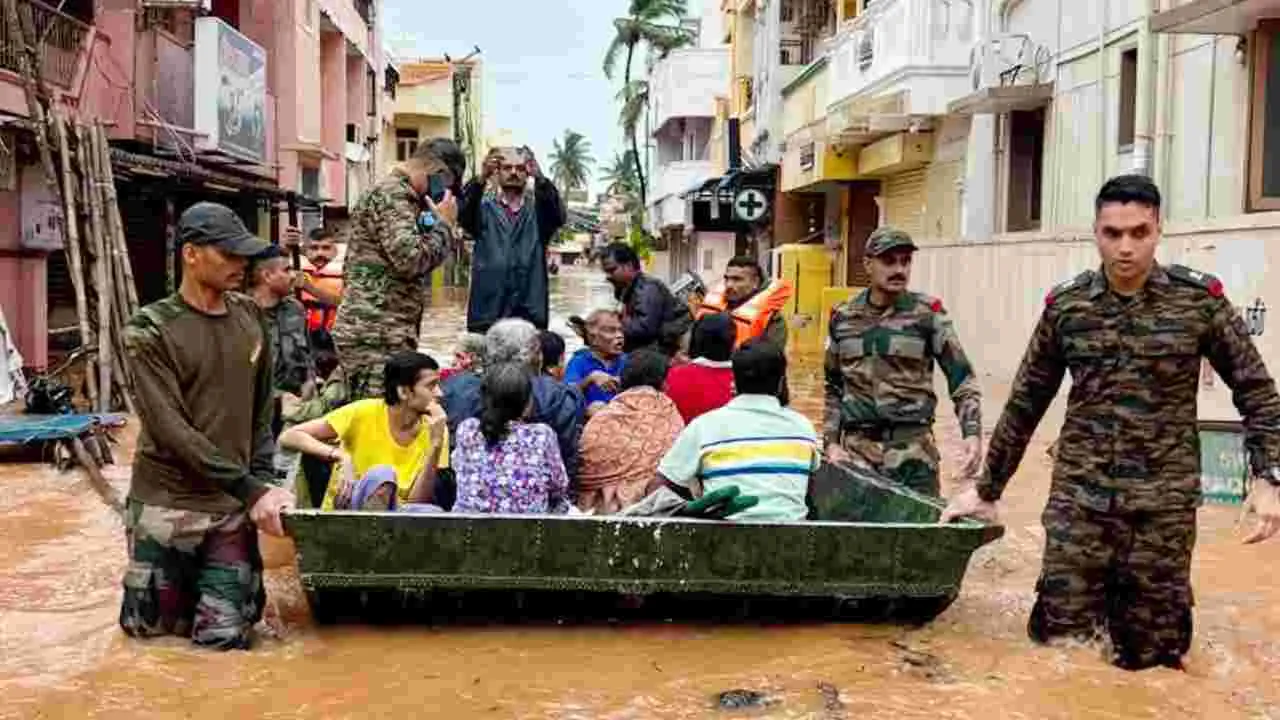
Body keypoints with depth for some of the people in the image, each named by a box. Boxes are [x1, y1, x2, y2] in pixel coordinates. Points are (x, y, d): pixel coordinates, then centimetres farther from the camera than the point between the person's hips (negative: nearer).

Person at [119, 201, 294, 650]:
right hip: (167, 504, -3)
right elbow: (172, 431, -18)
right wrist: (251, 489, -22)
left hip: (233, 506, 3)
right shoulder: (150, 331, -11)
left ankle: (206, 580, 32)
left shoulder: (250, 317, 5)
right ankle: (187, 582, 39)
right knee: (150, 626, 8)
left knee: (224, 637, 1)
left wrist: (262, 481, 2)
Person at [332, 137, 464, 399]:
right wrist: (443, 224, -8)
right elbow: (411, 259, -19)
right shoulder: (392, 194, -10)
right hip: (375, 335, -10)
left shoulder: (397, 195, 22)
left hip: (382, 333, 10)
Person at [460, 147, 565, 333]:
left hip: (530, 314, 0)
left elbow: (558, 216, -10)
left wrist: (540, 178, -26)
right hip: (486, 312, 0)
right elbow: (463, 213, -11)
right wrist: (481, 179, -28)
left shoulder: (538, 210, 10)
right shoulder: (484, 208, 9)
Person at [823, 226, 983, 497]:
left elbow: (962, 379, -2)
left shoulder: (927, 313, -2)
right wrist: (831, 441, 6)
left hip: (912, 447, -2)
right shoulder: (843, 318, 7)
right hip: (856, 445, 2)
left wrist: (972, 432, -15)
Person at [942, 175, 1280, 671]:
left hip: (1163, 508, -1)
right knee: (1060, 646, 0)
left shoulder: (1199, 299, -2)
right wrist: (987, 489, 14)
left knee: (1151, 657, 7)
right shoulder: (1065, 305, 2)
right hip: (1078, 501, 1)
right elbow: (1025, 404, 10)